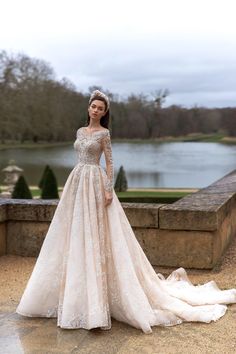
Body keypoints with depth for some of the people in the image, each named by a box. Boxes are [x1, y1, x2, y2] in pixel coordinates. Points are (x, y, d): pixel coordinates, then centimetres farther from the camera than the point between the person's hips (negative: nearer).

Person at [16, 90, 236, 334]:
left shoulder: (104, 133, -4)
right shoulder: (80, 131, 14)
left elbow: (110, 163, -8)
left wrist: (109, 190, -17)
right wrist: (72, 187, 17)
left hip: (95, 184, -7)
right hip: (77, 183, 7)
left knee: (95, 235, -7)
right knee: (75, 235, 9)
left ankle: (94, 294, 3)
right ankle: (76, 292, 21)